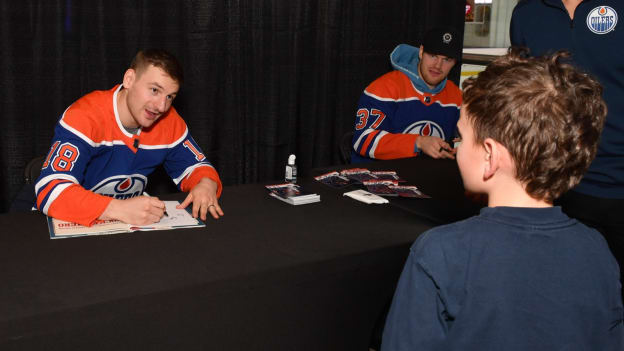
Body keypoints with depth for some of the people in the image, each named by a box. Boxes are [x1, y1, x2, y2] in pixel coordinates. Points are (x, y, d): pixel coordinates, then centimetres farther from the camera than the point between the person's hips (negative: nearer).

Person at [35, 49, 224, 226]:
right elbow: (50, 192, -30)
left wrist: (206, 184, -15)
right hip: (75, 224, -2)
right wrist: (119, 209, -42)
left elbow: (194, 166, 9)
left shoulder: (170, 121, -4)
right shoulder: (84, 117, -21)